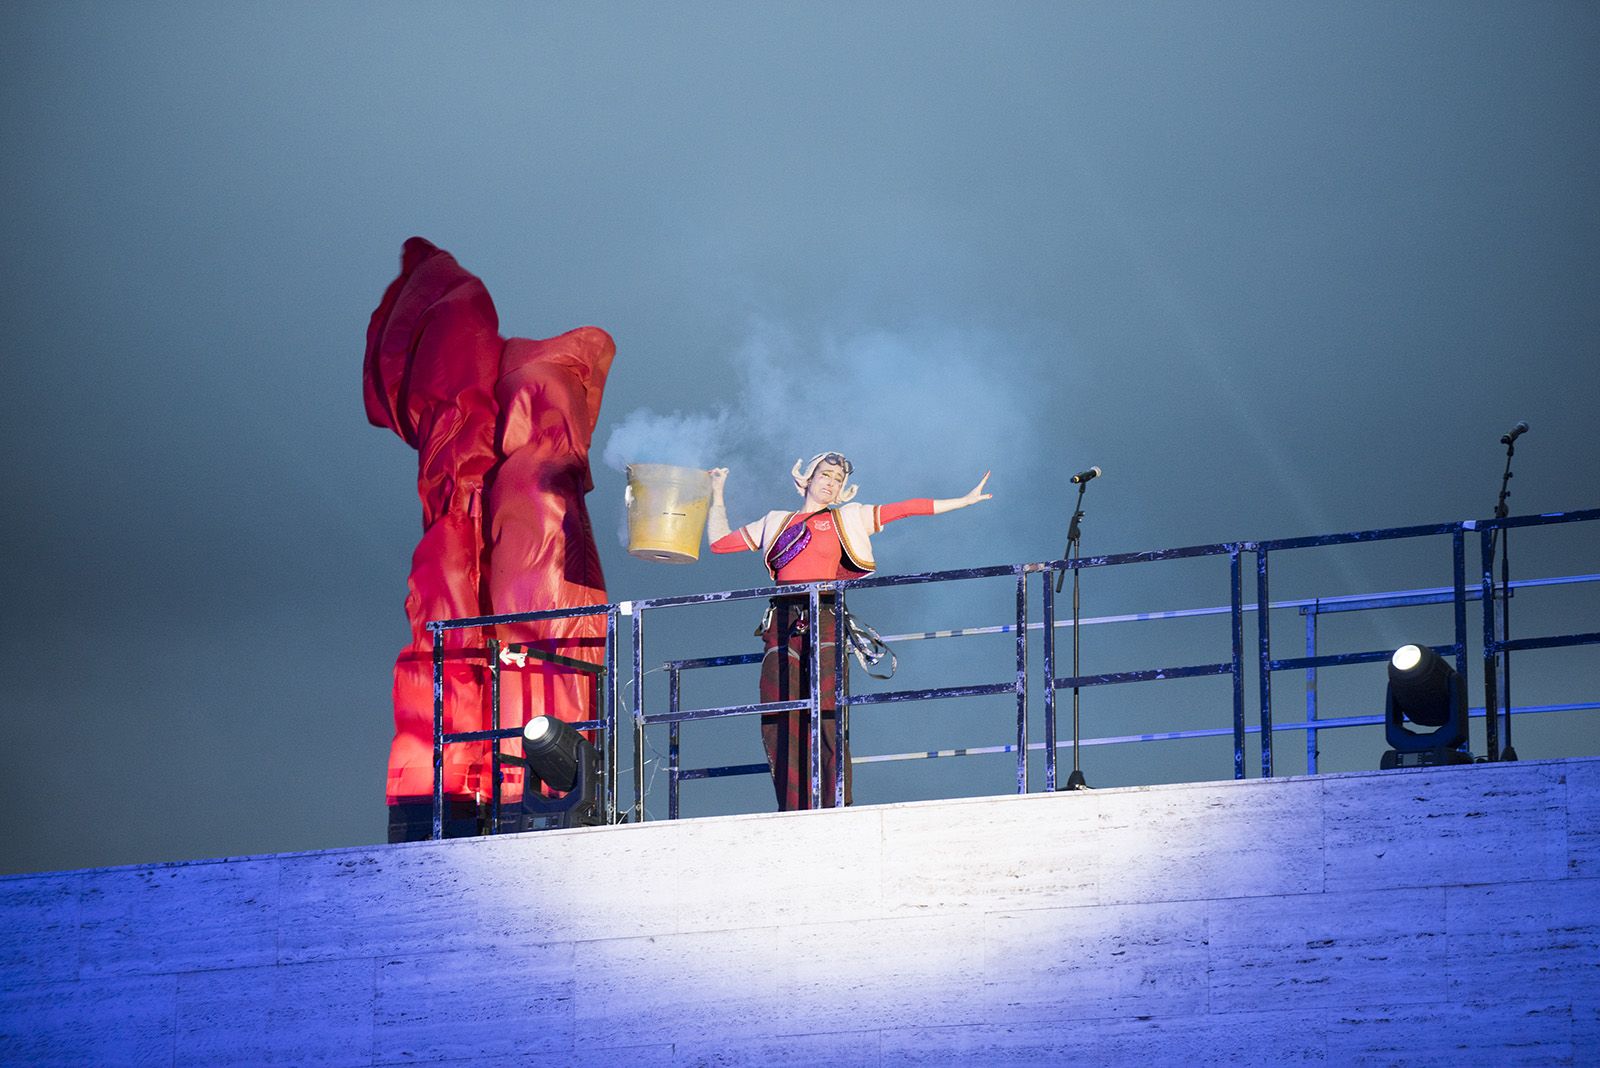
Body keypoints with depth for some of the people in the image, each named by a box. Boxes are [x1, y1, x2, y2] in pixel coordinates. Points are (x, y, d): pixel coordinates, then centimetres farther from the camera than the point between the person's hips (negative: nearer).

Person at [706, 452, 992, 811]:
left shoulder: (847, 519, 19)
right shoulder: (776, 523, 24)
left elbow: (907, 509, 17)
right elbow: (719, 541, 30)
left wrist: (965, 500, 16)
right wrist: (717, 493, 34)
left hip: (823, 625, -2)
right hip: (783, 627, 2)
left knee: (826, 720, -13)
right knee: (780, 726, -8)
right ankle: (793, 818, -9)